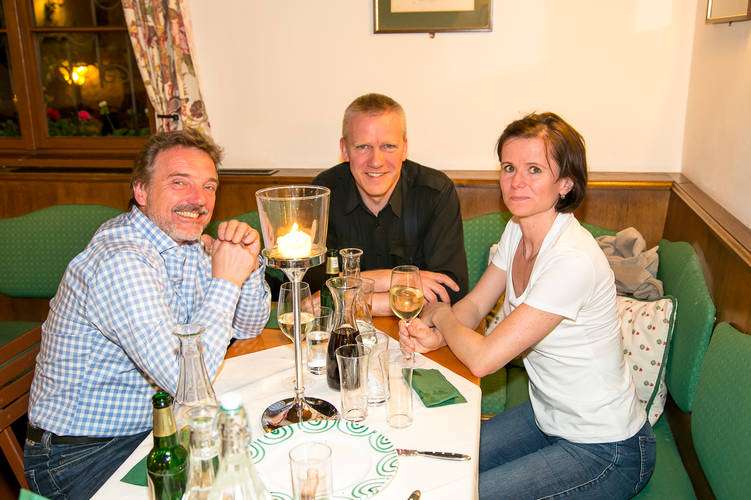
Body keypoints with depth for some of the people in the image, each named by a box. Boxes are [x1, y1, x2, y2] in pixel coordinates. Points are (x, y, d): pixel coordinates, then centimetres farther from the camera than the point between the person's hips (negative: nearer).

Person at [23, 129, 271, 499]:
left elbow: (247, 327, 8)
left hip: (152, 424, 8)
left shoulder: (187, 243, 0)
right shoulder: (121, 261, -27)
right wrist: (225, 282, -23)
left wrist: (248, 265, -10)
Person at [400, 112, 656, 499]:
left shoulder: (573, 261, -32)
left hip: (605, 451, -7)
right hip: (547, 418, 7)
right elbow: (474, 305, 4)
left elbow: (482, 358, -30)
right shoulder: (517, 230, -5)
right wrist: (435, 335, -17)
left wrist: (440, 314, -11)